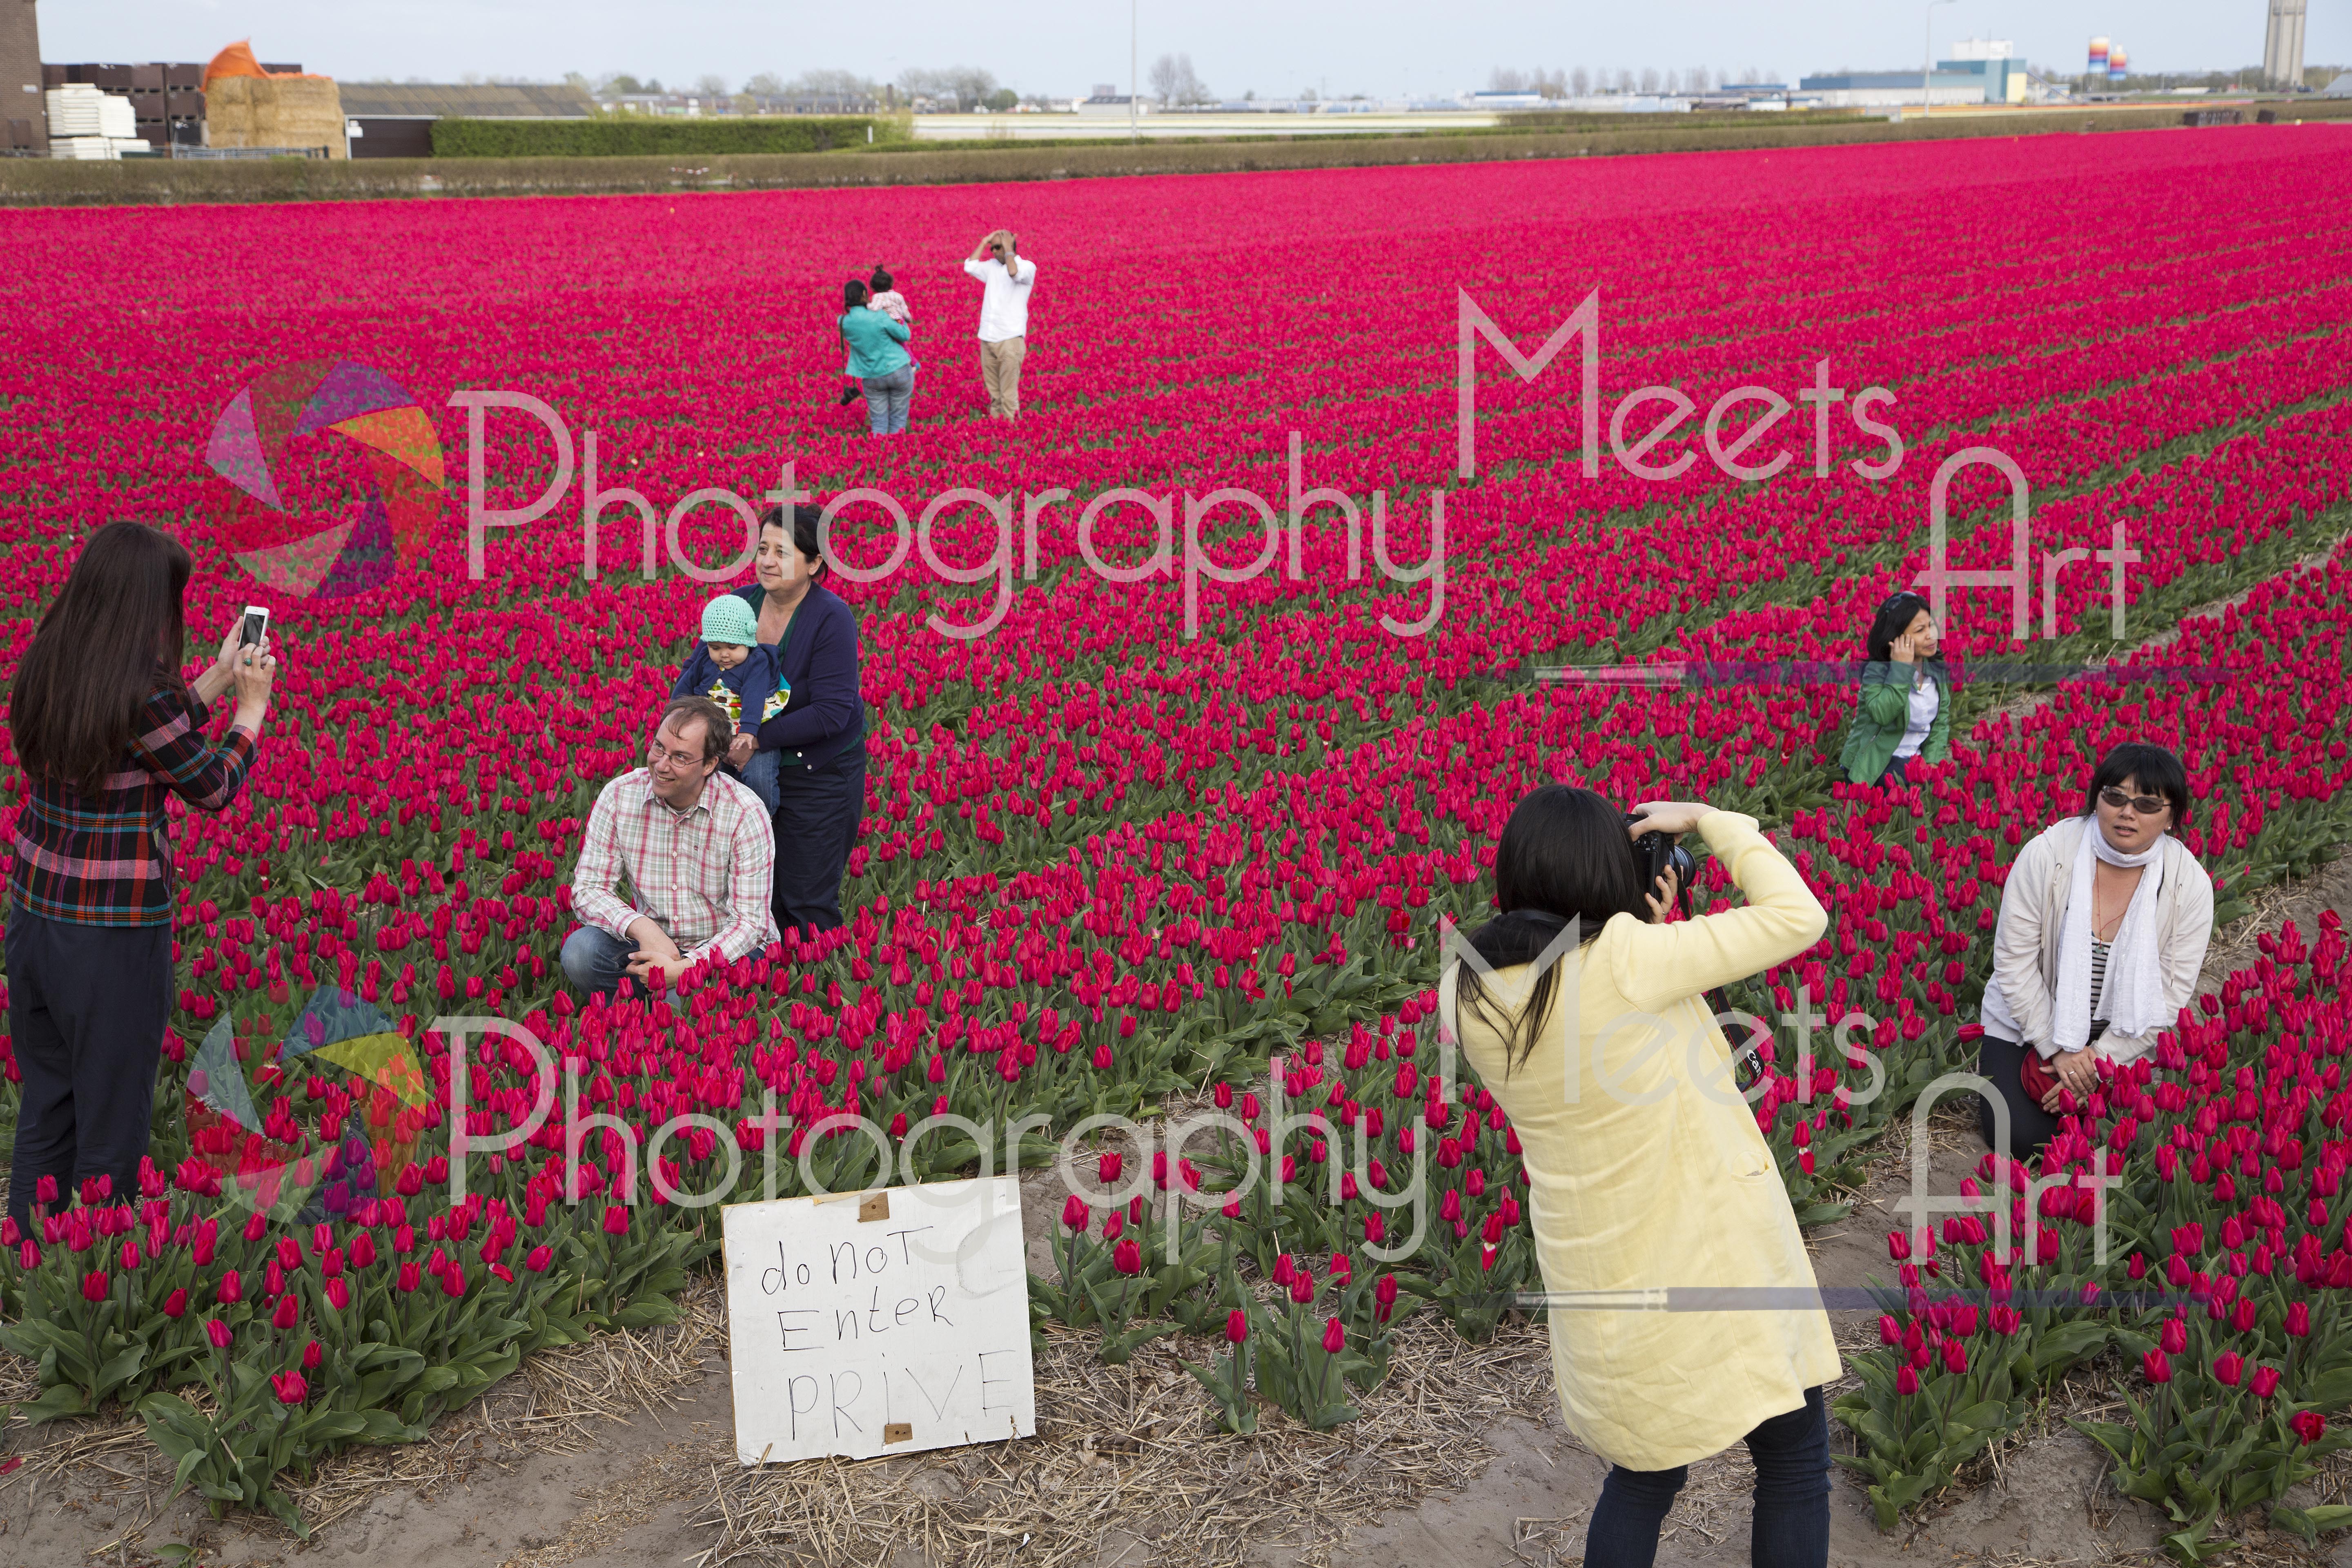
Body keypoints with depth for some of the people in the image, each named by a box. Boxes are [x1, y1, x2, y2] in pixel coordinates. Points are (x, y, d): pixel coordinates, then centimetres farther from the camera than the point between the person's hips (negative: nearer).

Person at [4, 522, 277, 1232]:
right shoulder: (143, 690, -19)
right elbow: (213, 787, -5)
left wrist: (217, 679, 20)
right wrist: (252, 704, 10)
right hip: (114, 934, -7)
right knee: (110, 1125, 7)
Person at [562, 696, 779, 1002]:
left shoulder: (745, 814, -16)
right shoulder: (618, 796, -7)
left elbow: (750, 921, -16)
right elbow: (588, 889, -5)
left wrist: (685, 967, -30)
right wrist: (640, 927, -25)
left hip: (724, 952, -3)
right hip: (648, 942, 3)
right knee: (580, 949, -25)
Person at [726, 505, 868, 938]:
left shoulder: (832, 618, -19)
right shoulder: (740, 603, -3)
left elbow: (832, 712, -23)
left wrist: (758, 738, -26)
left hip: (821, 775, -5)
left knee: (808, 905, 3)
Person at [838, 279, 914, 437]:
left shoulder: (843, 322, -5)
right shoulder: (879, 317, -16)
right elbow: (905, 336, -5)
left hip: (872, 378, 3)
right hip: (899, 371, -3)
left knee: (878, 423, 13)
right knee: (898, 419, 10)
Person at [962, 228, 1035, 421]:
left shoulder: (1027, 267, -2)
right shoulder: (992, 266, 15)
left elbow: (1014, 273, -22)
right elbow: (969, 267, 5)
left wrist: (1008, 250, -10)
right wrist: (984, 242, 7)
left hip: (1010, 338, -6)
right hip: (987, 338, 6)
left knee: (1009, 395, -10)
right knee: (993, 394, 9)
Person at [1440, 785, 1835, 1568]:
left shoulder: (1465, 992, -5)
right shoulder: (1626, 961, -24)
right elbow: (1799, 917, -15)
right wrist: (1707, 819, -5)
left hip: (1595, 1268, 6)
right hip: (1713, 1256, -6)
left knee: (1643, 1470, 24)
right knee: (1794, 1460, 14)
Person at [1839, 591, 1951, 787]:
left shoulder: (1938, 670, 6)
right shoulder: (1876, 670, -12)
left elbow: (1941, 724, 9)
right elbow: (1883, 713, -31)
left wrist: (1932, 763, -6)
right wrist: (1901, 668, -27)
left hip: (1916, 759, 6)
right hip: (1875, 763, -6)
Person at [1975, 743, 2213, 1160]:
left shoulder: (2190, 884, -15)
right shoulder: (2047, 853, -21)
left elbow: (2171, 995, -12)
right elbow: (2014, 959, -16)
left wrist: (2101, 1061, -18)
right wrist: (2057, 1049, -17)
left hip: (2121, 1038, 2)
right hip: (2030, 1022, -1)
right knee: (2021, 1139, -14)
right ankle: (1995, 1066, 18)